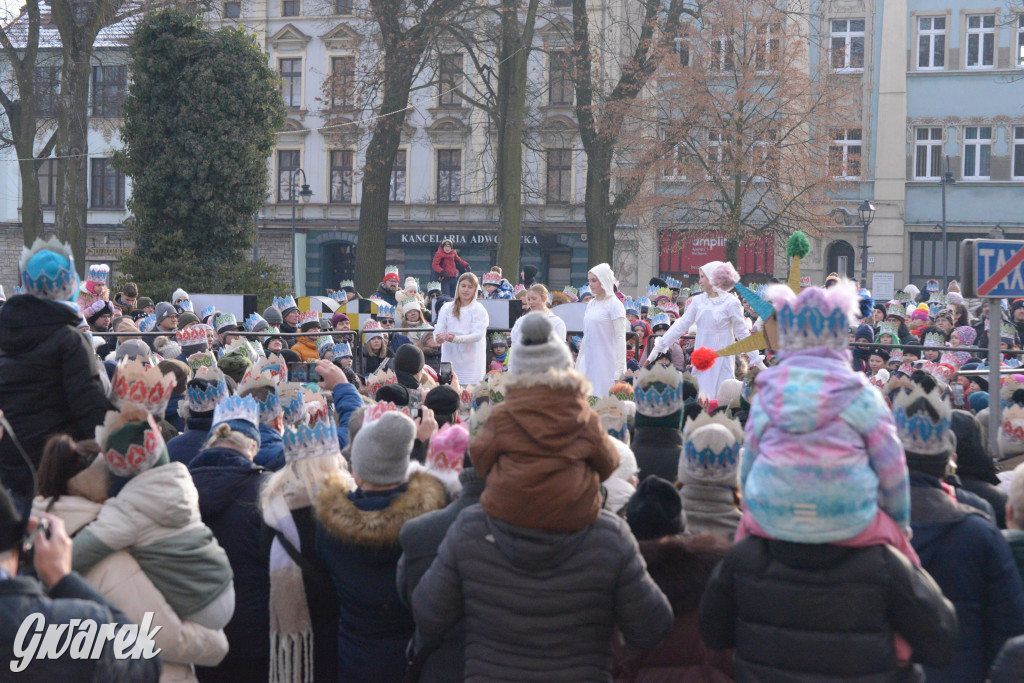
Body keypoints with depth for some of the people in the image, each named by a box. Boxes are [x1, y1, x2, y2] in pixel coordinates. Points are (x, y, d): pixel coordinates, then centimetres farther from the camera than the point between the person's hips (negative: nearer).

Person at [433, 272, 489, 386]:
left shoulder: (479, 310, 0)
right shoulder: (447, 308, 11)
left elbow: (478, 335, -12)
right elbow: (439, 329, 3)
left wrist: (456, 339, -27)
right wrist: (439, 338, -22)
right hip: (450, 359, 3)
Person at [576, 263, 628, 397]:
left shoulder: (614, 304, -7)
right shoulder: (591, 304, 15)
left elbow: (620, 338, -11)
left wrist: (619, 370, -16)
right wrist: (579, 361, 19)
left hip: (606, 363, -7)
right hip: (588, 362, 7)